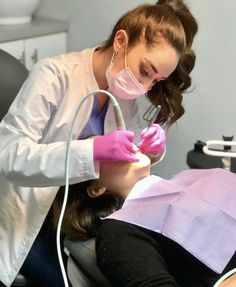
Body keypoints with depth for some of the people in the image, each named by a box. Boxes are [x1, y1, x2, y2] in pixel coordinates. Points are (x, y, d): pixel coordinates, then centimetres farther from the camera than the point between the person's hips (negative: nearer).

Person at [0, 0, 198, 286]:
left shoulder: (124, 92, -1)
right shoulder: (54, 75, -22)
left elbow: (128, 157, 8)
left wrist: (152, 150, -16)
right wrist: (93, 150, -42)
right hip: (30, 221, -6)